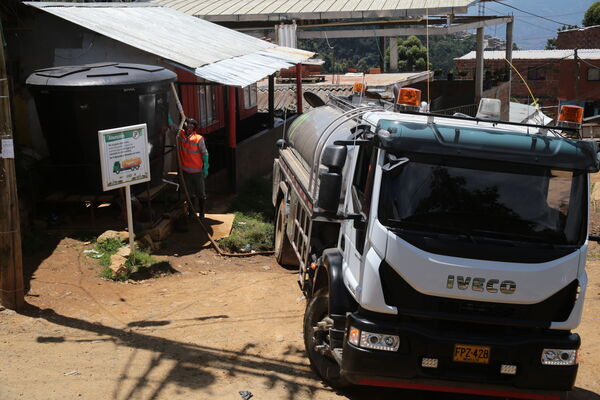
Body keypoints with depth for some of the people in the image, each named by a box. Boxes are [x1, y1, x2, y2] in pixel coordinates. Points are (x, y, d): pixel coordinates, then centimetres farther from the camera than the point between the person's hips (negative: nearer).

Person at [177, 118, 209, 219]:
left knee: (200, 194, 8)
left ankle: (201, 212, 21)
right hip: (185, 171, 4)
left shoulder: (198, 139, -14)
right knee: (190, 193, 15)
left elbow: (204, 153, -8)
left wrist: (205, 168, -7)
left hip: (197, 171, -4)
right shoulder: (180, 134, -3)